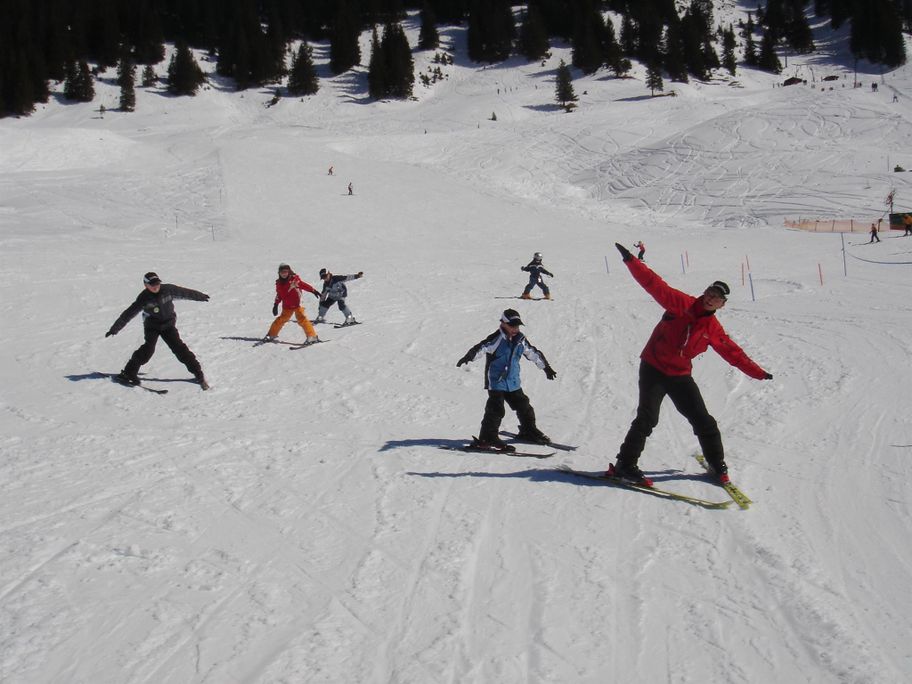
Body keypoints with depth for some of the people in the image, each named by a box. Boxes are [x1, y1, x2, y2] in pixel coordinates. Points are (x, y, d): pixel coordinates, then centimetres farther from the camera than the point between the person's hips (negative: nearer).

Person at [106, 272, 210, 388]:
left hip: (168, 325, 2)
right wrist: (114, 329, -18)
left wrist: (200, 296, 21)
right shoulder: (144, 298, -16)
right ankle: (129, 372, -16)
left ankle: (197, 372, -2)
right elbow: (128, 314, -16)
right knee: (149, 348, -22)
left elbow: (185, 292, 7)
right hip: (152, 325, -2)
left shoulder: (168, 289, -10)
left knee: (179, 347, -9)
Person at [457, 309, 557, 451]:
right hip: (496, 382, -7)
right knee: (496, 409, -15)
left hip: (513, 382, 7)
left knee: (524, 406, 14)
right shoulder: (496, 338, -14)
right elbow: (481, 347, -29)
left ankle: (529, 431, 34)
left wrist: (547, 368, 29)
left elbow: (534, 354, 20)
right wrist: (468, 357, -47)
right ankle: (487, 438, -11)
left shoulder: (520, 340, 7)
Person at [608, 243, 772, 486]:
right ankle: (625, 464, -4)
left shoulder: (713, 329, 3)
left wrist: (759, 373, 10)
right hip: (653, 368, -4)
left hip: (680, 375, 4)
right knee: (647, 418, -15)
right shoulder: (680, 303, -9)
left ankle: (717, 464, 26)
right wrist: (631, 261, -23)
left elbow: (734, 353, 12)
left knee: (703, 421, 6)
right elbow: (654, 284, -15)